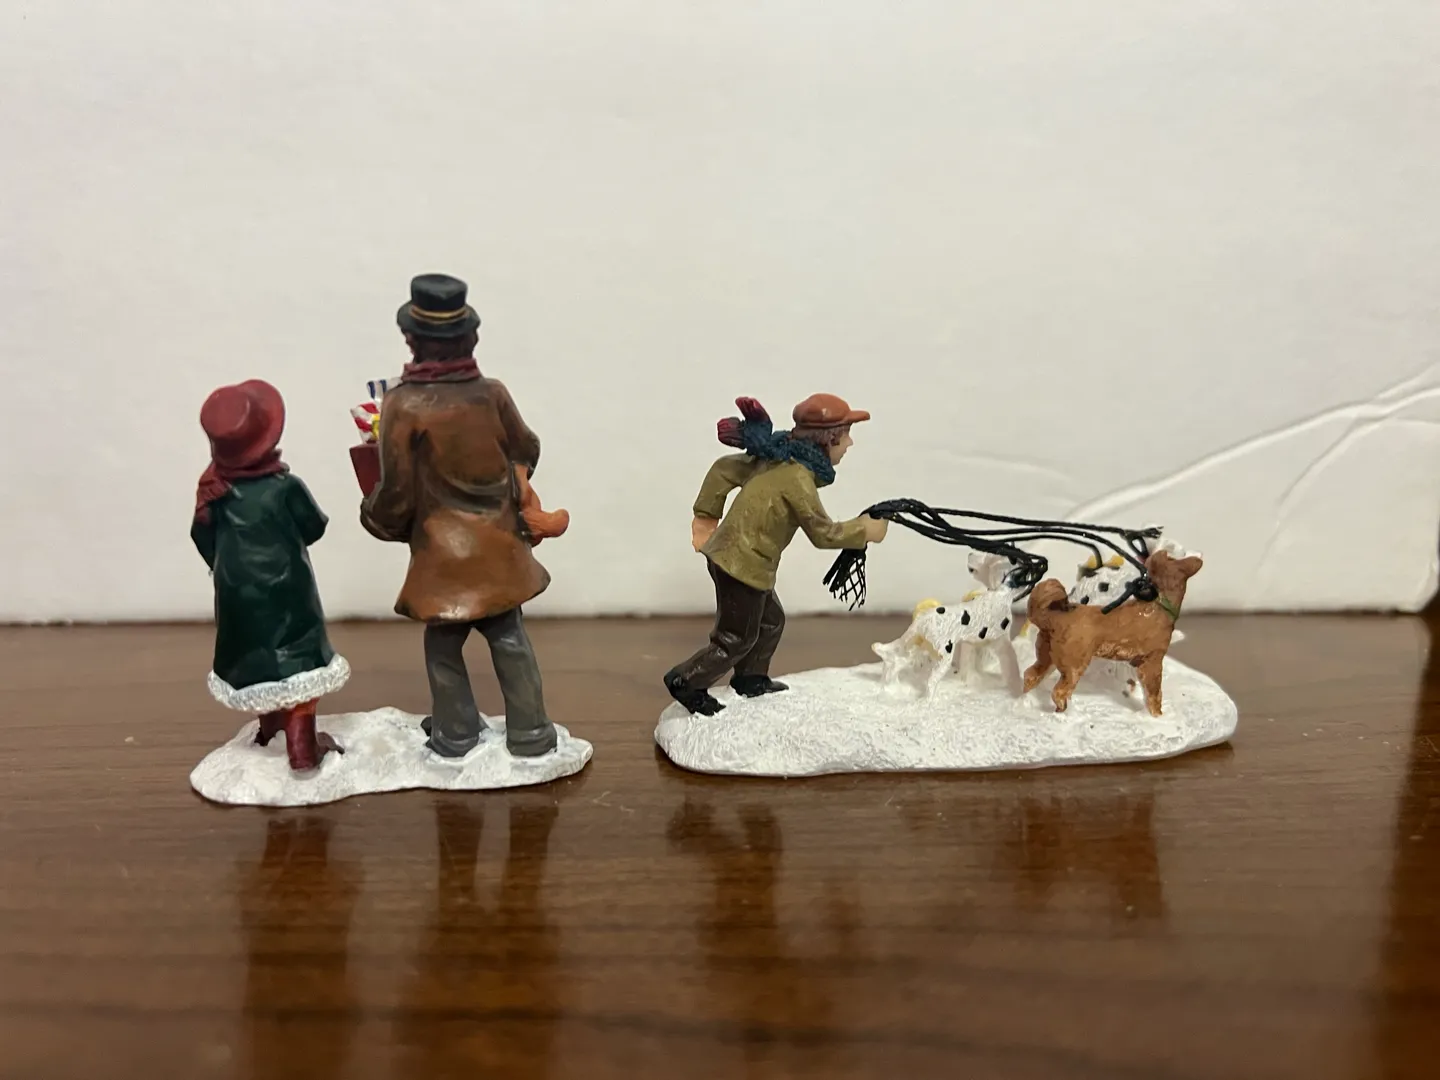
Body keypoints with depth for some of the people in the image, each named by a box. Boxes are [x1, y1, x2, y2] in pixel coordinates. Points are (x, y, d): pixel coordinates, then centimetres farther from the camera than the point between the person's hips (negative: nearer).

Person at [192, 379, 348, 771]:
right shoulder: (284, 485, -18)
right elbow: (314, 528, -6)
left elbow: (203, 537, 5)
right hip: (283, 592, -5)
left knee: (255, 655, 20)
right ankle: (302, 746, 0)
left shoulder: (213, 488, -5)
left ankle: (271, 724, 39)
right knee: (296, 659, 0)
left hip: (237, 594, 5)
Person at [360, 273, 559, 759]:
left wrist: (377, 520, 9)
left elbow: (397, 491, -13)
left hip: (442, 551, -3)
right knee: (509, 636, 15)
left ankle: (456, 733, 28)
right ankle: (529, 733, 21)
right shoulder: (492, 392, -7)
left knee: (443, 643, 16)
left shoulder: (402, 404, -16)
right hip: (499, 545, 3)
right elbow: (525, 452, 9)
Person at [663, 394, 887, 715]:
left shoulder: (775, 458, 3)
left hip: (729, 554, 9)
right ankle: (685, 683, 19)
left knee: (771, 621, 24)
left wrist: (707, 516, 15)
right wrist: (863, 530, -3)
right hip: (743, 564, -9)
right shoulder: (797, 477, -24)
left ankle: (751, 679, 40)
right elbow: (823, 533, -17)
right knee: (737, 639, 7)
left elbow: (724, 469, 10)